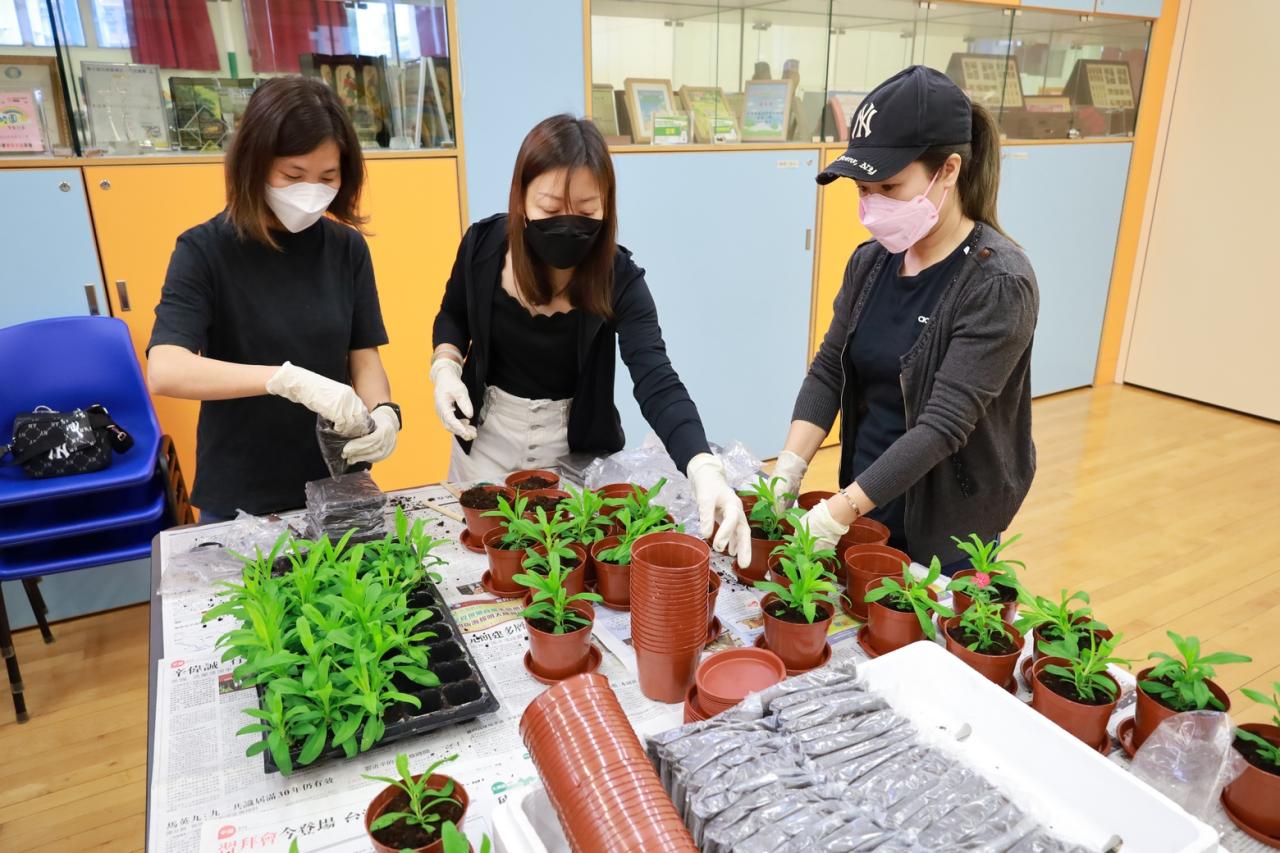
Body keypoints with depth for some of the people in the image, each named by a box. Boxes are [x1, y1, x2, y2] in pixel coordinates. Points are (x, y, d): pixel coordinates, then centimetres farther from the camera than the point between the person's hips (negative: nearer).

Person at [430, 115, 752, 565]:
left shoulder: (619, 278, -22)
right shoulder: (484, 244, -15)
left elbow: (657, 382, -33)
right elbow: (453, 315, 6)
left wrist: (704, 468, -49)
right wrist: (446, 367, -14)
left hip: (576, 446, -1)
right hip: (487, 436, 2)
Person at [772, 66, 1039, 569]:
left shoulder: (998, 283, -20)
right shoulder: (870, 262, -1)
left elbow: (944, 424, -26)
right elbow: (828, 370, -1)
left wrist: (833, 517, -30)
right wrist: (786, 474, -14)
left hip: (947, 531, -5)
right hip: (864, 499, 6)